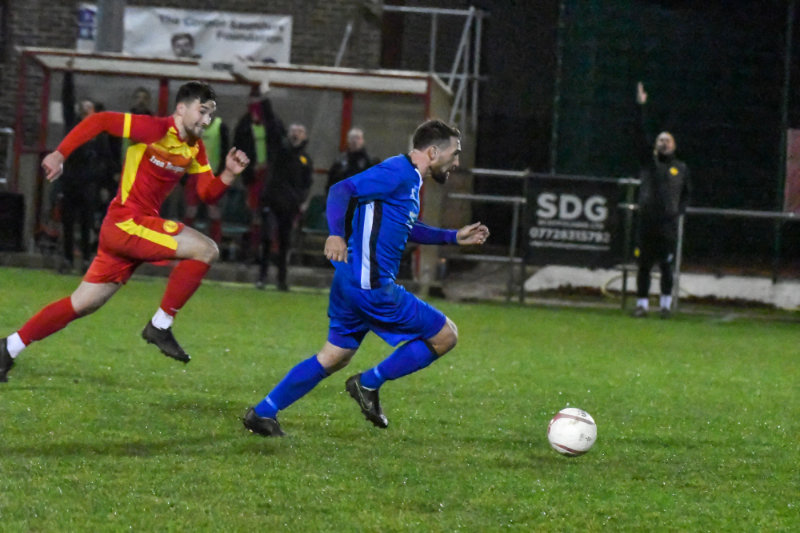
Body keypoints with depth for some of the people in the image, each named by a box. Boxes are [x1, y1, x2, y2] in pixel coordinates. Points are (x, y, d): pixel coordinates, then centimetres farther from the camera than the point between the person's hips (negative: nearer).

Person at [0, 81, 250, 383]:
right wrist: (60, 154, -15)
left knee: (82, 305, 12)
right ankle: (161, 326, -11)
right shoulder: (155, 130, -13)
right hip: (126, 222, -9)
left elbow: (208, 193, 11)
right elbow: (98, 121, -12)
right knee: (205, 250, -17)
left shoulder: (195, 149, 12)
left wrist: (229, 174, -8)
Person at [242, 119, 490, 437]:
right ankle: (370, 384, 3)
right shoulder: (397, 172, -12)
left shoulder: (409, 179, 19)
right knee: (445, 337, -2)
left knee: (335, 357, 17)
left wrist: (455, 237, 32)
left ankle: (263, 413, 16)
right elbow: (341, 190, -22)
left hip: (352, 280, 10)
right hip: (372, 285, -10)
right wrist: (336, 234, -38)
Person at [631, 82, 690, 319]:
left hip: (668, 224, 0)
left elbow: (686, 195, 21)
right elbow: (640, 134, 1)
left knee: (667, 266, 0)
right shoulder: (648, 161, 8)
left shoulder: (681, 168, 12)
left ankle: (666, 304, 10)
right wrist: (640, 106, -5)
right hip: (647, 220, 0)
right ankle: (642, 304, 9)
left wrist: (679, 211, 3)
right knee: (644, 265, 2)